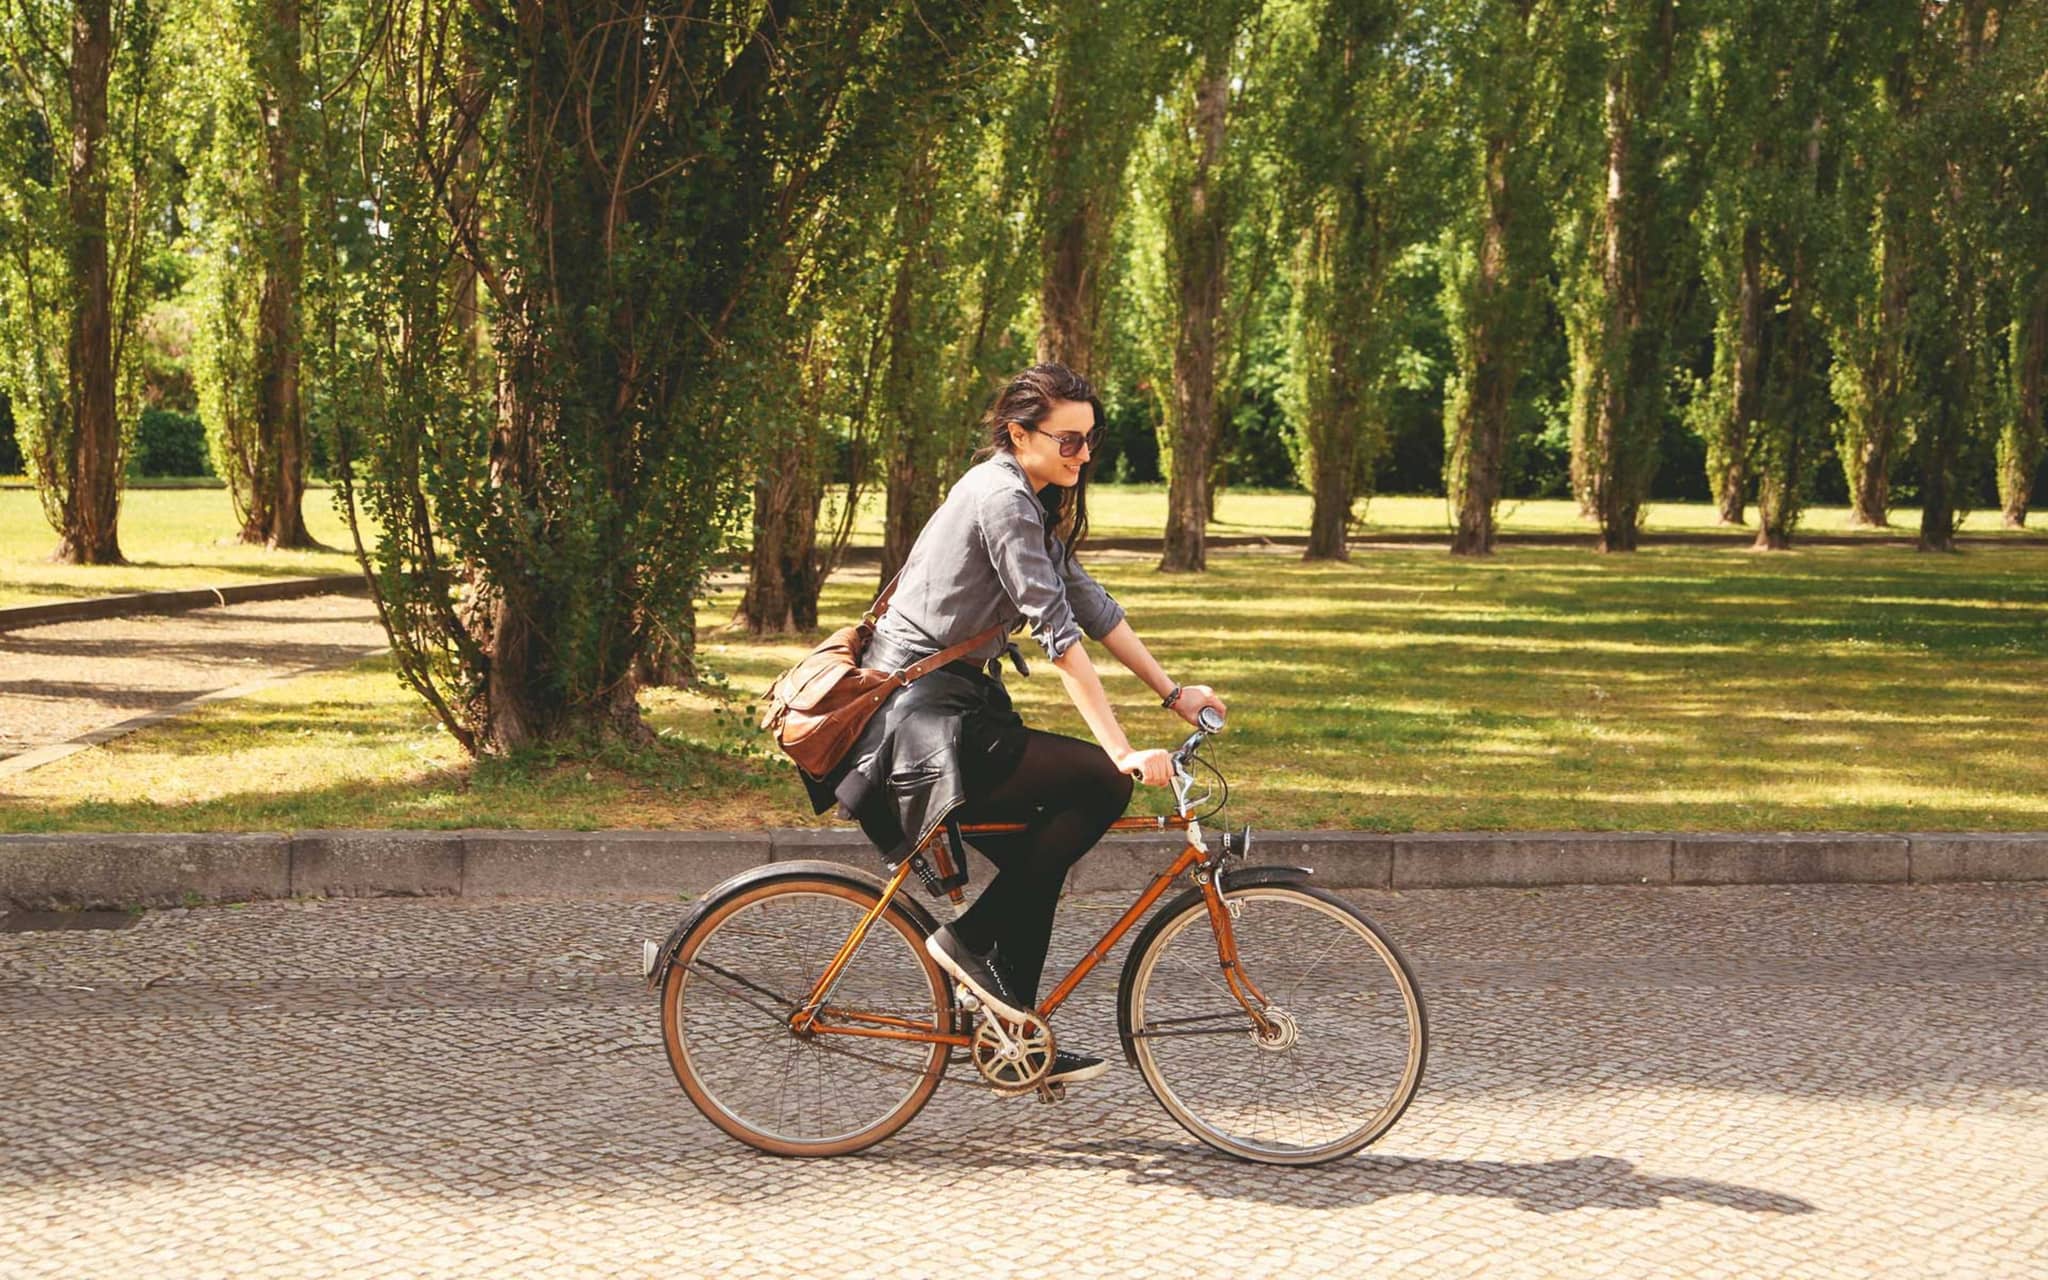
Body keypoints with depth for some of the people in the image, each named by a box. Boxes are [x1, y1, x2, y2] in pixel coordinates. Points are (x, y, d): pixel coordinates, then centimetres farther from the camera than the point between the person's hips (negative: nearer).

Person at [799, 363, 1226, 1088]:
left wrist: (1172, 692, 14)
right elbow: (1058, 633, -23)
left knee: (1038, 855, 13)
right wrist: (1121, 750, -26)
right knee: (1102, 785, -15)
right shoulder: (1001, 497, -17)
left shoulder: (1034, 502, 15)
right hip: (921, 715, -11)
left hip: (950, 704, 11)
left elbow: (1091, 605, 18)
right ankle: (970, 939, -7)